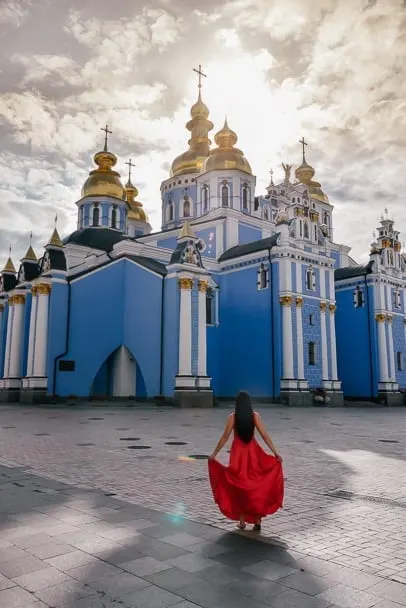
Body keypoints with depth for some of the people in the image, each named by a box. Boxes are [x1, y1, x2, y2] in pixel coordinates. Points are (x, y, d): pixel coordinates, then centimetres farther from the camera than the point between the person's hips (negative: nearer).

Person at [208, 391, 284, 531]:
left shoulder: (232, 417, -9)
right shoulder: (255, 415, -6)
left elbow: (225, 437, -7)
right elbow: (265, 435, -8)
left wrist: (214, 454, 1)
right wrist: (276, 452, -3)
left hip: (238, 453, -1)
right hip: (253, 452, 1)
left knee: (239, 486, 11)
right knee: (256, 484, 12)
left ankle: (242, 520, 15)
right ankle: (257, 520, 10)